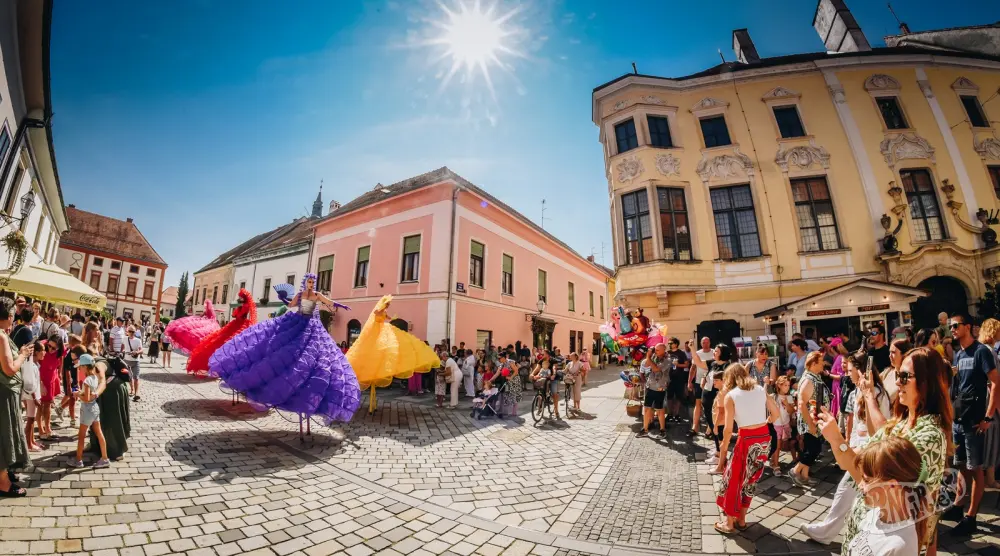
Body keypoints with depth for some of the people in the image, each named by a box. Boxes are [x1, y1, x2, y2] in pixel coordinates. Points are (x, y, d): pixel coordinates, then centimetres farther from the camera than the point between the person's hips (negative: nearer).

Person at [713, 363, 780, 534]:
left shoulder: (731, 396, -9)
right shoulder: (760, 389, 5)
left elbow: (729, 429, -10)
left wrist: (724, 446, 6)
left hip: (748, 439, -6)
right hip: (764, 438, 6)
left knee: (734, 479, 11)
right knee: (750, 479, 20)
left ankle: (729, 523, 22)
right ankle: (741, 520, 33)